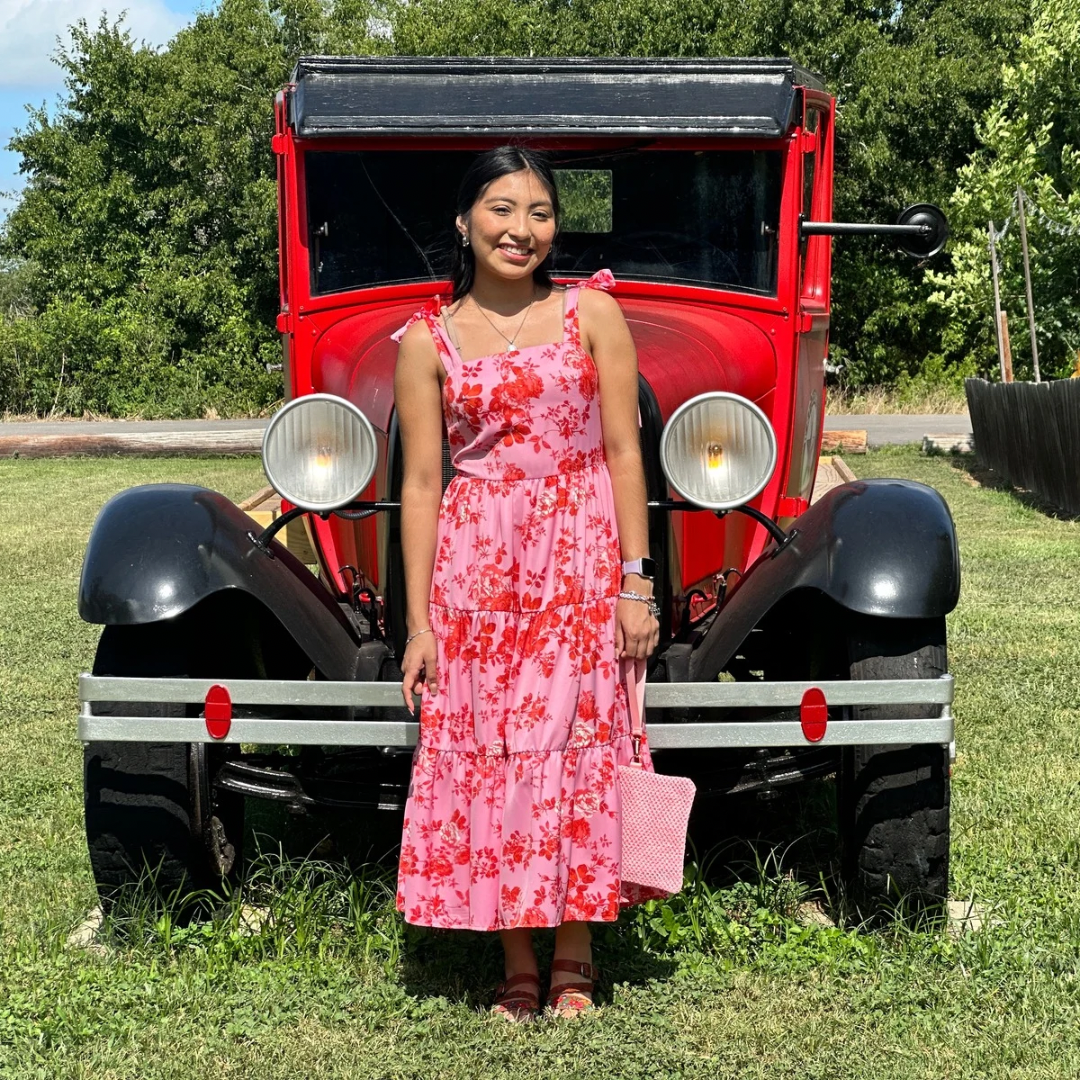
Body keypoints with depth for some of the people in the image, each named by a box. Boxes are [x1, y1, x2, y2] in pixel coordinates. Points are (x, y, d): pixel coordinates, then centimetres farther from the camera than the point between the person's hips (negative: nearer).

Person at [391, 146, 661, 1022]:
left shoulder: (593, 314, 4)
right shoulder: (428, 341, 4)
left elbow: (623, 453, 2)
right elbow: (421, 482, 3)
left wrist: (636, 582, -5)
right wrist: (417, 620, -1)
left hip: (580, 555, 0)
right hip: (475, 562, 1)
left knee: (577, 745, 0)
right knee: (488, 752, 1)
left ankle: (575, 955, 15)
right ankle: (518, 966, 12)